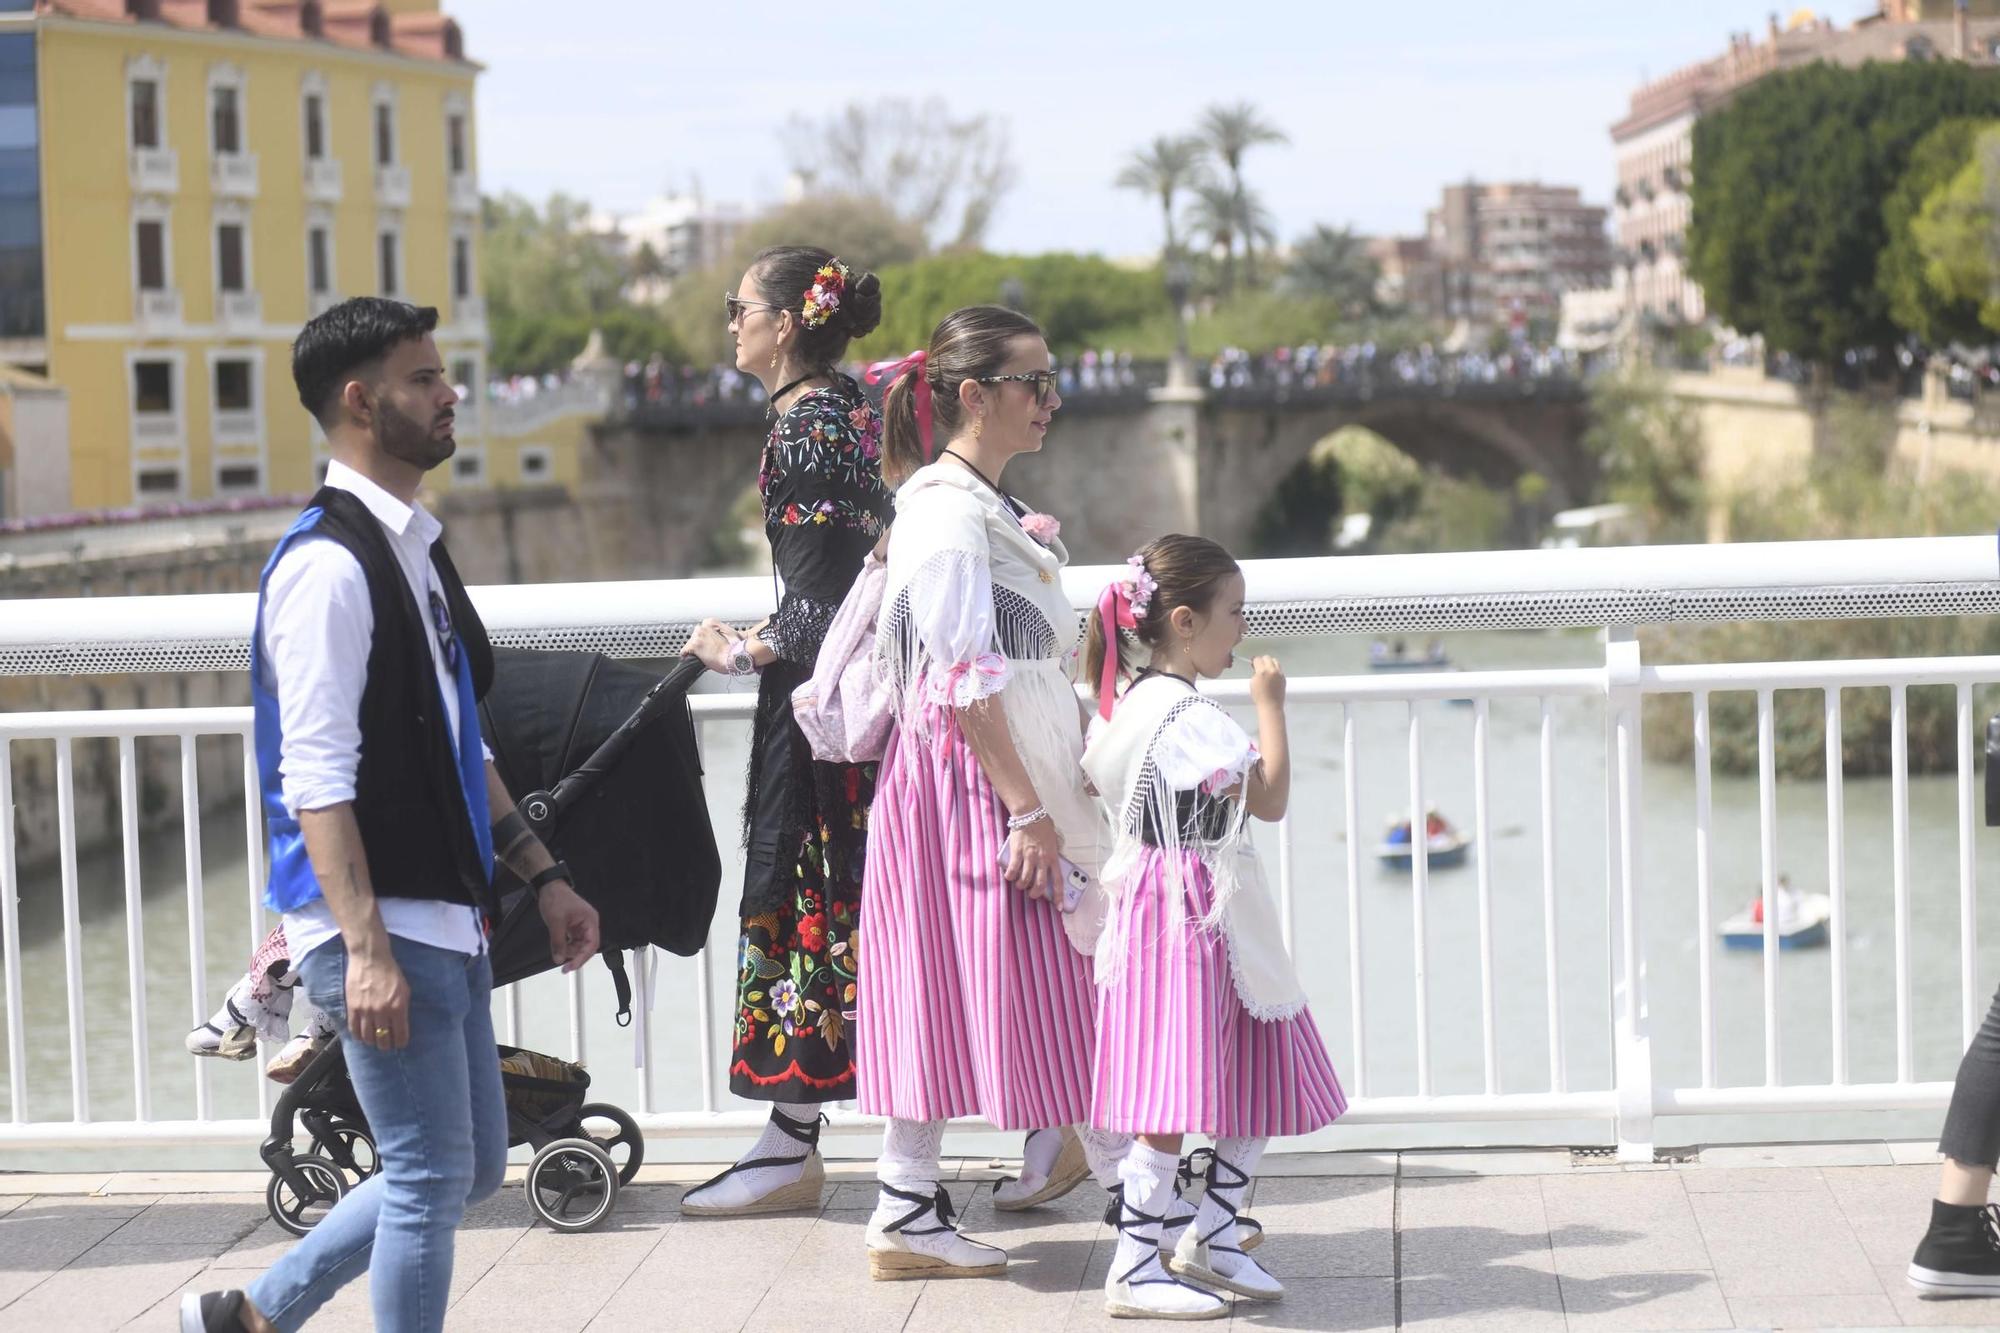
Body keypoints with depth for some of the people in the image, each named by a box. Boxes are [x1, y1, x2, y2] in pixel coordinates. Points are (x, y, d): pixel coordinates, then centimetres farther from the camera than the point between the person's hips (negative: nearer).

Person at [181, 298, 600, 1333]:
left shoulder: (413, 545, 14)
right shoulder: (328, 565, -16)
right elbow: (317, 776, -21)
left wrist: (541, 874, 19)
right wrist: (365, 947, -25)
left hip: (445, 916, 10)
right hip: (382, 927, -10)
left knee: (470, 1166, 16)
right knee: (432, 1178, -3)